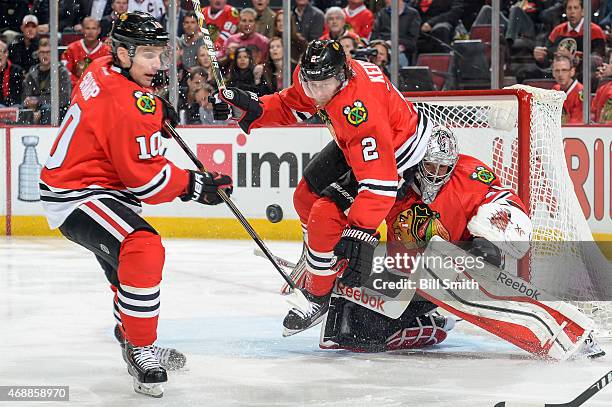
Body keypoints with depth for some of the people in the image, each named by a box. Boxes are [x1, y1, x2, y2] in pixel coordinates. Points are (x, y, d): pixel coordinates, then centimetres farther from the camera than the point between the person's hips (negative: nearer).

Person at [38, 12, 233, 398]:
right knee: (144, 249, -30)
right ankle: (142, 352, -24)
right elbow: (146, 178, -23)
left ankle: (132, 338, 46)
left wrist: (155, 110, 15)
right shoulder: (130, 104, -26)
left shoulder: (102, 70, 3)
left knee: (130, 260, 27)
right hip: (77, 195, -12)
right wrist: (195, 184, -13)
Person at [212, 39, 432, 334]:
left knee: (326, 214, -17)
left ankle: (318, 296, 3)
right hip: (353, 143, 9)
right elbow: (291, 107, 6)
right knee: (307, 195, 17)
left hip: (398, 153, -9)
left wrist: (360, 231, -49)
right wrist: (252, 109, -11)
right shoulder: (310, 76, -18)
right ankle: (319, 262, 44)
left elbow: (379, 182, -43)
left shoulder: (358, 109, -41)